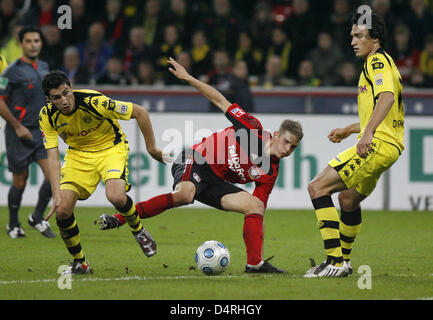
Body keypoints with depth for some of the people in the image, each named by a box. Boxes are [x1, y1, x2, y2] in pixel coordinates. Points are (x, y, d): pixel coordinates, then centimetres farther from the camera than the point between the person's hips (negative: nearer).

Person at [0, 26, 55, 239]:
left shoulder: (44, 68, 10)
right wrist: (18, 126, -14)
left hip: (42, 133, 5)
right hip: (19, 134, -5)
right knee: (20, 182, 3)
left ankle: (37, 217, 10)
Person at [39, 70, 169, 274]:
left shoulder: (94, 102, -29)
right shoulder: (47, 116, -17)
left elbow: (140, 112, -19)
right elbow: (53, 157, -16)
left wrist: (151, 148, -10)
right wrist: (57, 195, -27)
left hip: (111, 148, -4)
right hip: (77, 154, 4)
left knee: (116, 196, -31)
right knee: (62, 209, -14)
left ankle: (139, 232, 3)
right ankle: (79, 263, 8)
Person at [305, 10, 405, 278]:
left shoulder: (377, 60, -7)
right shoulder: (382, 62, 24)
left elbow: (387, 97, -26)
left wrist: (368, 133, -34)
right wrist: (349, 130, 36)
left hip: (377, 145, -11)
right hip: (389, 146, 11)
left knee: (318, 187, -13)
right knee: (348, 198, 27)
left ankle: (335, 262, -17)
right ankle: (343, 260, 38)